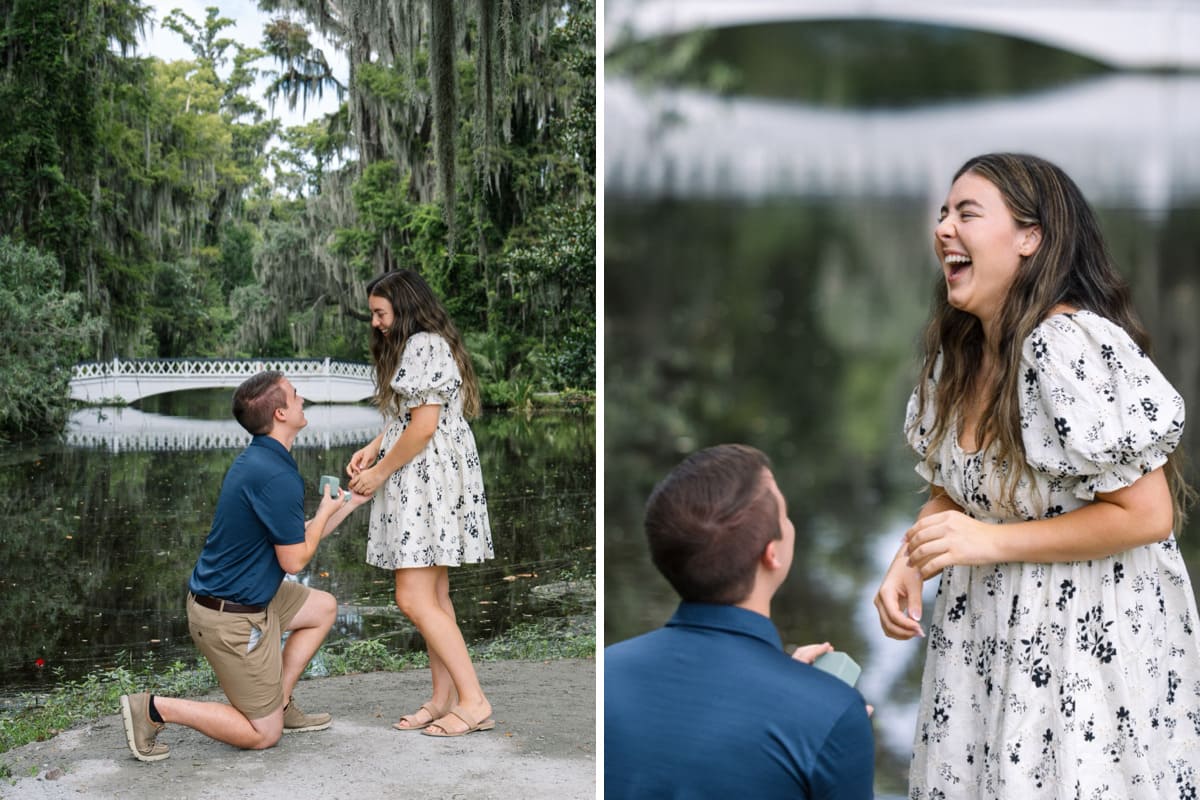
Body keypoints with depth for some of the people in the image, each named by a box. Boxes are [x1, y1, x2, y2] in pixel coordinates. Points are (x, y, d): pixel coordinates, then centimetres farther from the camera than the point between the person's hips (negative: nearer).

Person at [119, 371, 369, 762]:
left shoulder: (258, 460, 7)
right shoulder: (277, 476, -25)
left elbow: (296, 538, 16)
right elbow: (294, 560, -17)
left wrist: (352, 501, 18)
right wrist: (325, 512, -2)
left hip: (245, 595, 10)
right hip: (231, 617, -10)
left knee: (323, 608, 23)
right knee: (263, 734, 3)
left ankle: (280, 704, 22)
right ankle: (154, 709, -1)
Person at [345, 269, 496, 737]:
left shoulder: (423, 346, -13)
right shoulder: (412, 347, 22)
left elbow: (423, 425, -18)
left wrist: (380, 472, -10)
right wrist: (373, 449, 6)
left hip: (430, 481, -11)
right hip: (420, 486, 11)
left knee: (414, 599, -12)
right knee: (434, 596, 10)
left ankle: (474, 702, -10)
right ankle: (443, 699, 15)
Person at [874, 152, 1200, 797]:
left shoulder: (1071, 344, -23)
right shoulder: (955, 356, 3)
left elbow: (1147, 514, -21)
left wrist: (989, 541, -21)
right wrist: (909, 562, -7)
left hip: (1092, 639, -7)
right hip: (983, 635, 8)